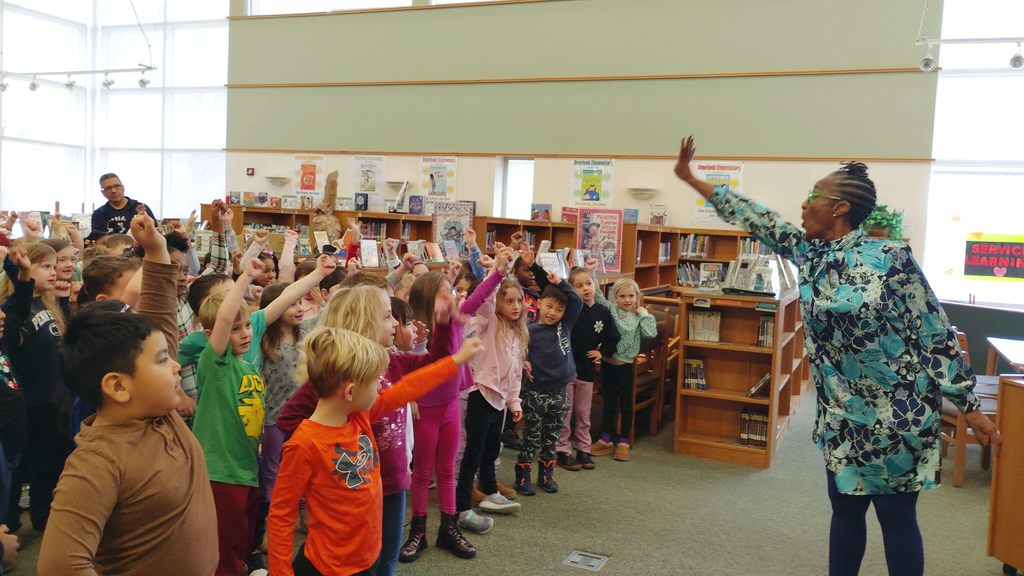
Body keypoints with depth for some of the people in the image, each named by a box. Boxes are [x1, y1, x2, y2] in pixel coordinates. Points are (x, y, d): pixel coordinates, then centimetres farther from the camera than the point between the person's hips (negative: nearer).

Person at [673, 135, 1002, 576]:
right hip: (842, 416, 6)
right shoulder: (808, 253, 3)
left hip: (897, 416, -6)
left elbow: (937, 336, -10)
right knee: (845, 508, 16)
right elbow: (755, 219, 8)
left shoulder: (891, 257, -14)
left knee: (896, 516, 5)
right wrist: (690, 178, 11)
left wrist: (969, 406, -8)